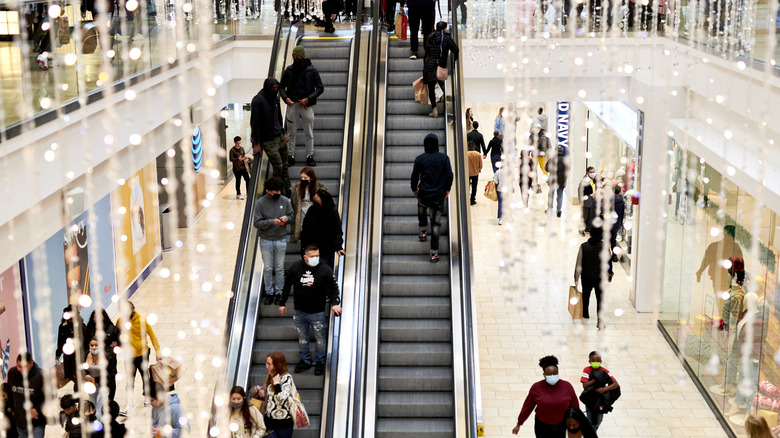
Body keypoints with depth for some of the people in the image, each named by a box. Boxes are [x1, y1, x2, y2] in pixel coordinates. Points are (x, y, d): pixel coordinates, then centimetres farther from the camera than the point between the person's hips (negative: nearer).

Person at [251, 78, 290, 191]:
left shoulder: (275, 98, 9)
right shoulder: (258, 100, -13)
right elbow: (254, 122, -14)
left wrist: (283, 132, 19)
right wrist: (256, 143, -15)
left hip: (279, 137, 7)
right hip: (267, 140, -7)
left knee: (284, 165, 7)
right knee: (278, 166, -6)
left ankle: (287, 189, 15)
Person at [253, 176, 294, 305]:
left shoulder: (285, 201, -1)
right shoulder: (260, 203, -8)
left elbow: (292, 215, 11)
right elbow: (257, 223, -10)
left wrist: (286, 217, -12)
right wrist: (272, 222, -23)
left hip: (281, 239, 1)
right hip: (266, 240, -1)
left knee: (280, 268, 7)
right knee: (267, 268, 5)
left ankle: (279, 292, 18)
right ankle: (269, 293, 17)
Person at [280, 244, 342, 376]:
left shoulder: (325, 270, -9)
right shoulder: (295, 268, -5)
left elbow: (334, 287, 1)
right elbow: (287, 286, 8)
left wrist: (335, 303, -14)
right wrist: (282, 303, 12)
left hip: (317, 312, -2)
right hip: (300, 312, 2)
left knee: (320, 339, 7)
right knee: (302, 338, 15)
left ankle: (320, 362, 26)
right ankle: (305, 360, 33)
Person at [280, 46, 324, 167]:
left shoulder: (312, 70, -1)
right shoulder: (288, 70, 4)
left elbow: (320, 88, -1)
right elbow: (281, 87, 9)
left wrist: (308, 99, -13)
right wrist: (286, 98, -10)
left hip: (306, 105, -1)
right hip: (292, 104, 1)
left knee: (309, 133, 4)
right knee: (291, 133, 5)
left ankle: (310, 156, 13)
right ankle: (290, 156, 13)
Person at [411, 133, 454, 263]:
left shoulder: (420, 159, -6)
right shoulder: (444, 158, -5)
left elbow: (414, 176, -2)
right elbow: (449, 175, -3)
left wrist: (414, 189, 16)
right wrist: (447, 189, 13)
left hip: (423, 194, 0)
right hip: (438, 196, 0)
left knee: (422, 211, 36)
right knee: (435, 225, 6)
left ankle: (423, 232, 32)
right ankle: (434, 253, 6)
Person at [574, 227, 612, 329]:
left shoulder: (583, 246, -10)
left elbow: (579, 264, -8)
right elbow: (608, 261, -5)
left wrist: (576, 278, -1)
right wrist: (609, 273, 11)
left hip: (586, 277, 1)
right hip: (599, 277, -1)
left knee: (586, 295, 23)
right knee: (600, 298, 2)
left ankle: (585, 313, 42)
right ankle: (600, 320, -8)